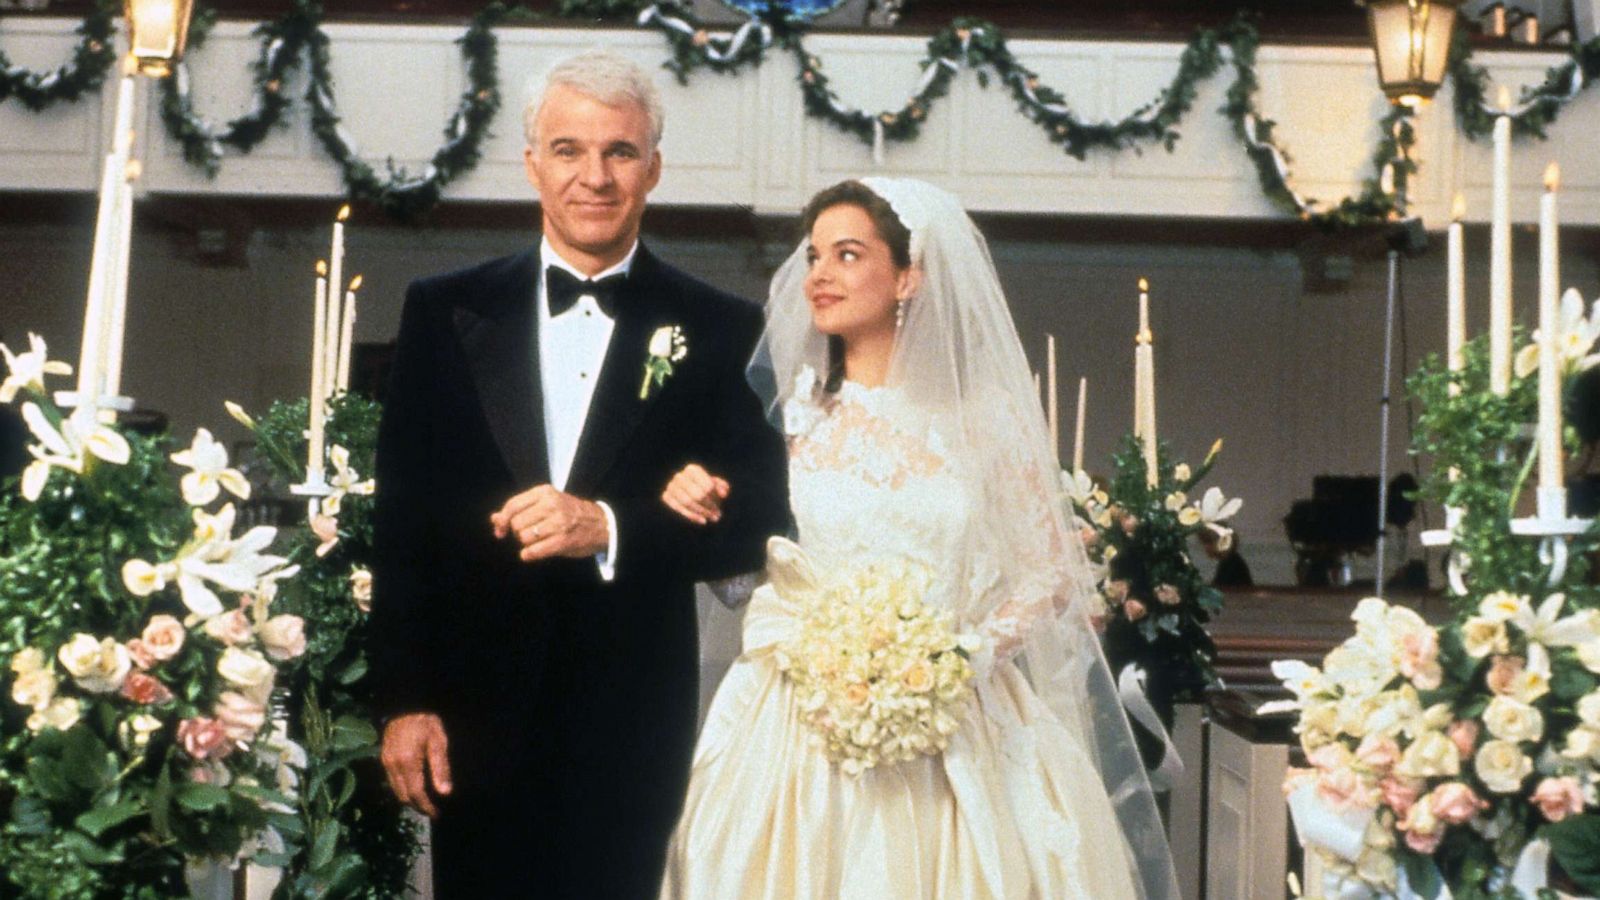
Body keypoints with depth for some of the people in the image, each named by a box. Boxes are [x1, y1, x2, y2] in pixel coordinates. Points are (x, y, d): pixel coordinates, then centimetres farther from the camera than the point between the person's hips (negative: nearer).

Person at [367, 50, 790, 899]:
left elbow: (759, 520, -3)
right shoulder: (445, 312, 5)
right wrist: (403, 700, -2)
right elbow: (403, 521, 3)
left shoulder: (719, 331, 2)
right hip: (477, 715, 1)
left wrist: (609, 527, -18)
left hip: (635, 723, -1)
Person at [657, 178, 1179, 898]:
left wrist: (971, 654, -12)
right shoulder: (790, 410, 4)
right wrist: (697, 509, -11)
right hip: (801, 735, 1)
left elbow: (1052, 572, 3)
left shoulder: (982, 415, 1)